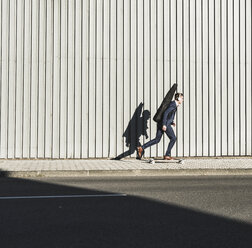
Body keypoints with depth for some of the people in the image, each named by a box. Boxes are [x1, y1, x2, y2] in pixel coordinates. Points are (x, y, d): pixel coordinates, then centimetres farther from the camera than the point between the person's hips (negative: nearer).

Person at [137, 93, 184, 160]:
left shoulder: (174, 104, 20)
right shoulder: (173, 104, -11)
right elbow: (165, 113, -21)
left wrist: (172, 122, 18)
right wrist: (164, 124, -25)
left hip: (161, 123, 9)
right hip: (165, 124, -9)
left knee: (157, 139, 9)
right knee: (173, 138, 2)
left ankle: (142, 148, 0)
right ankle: (167, 155, 5)